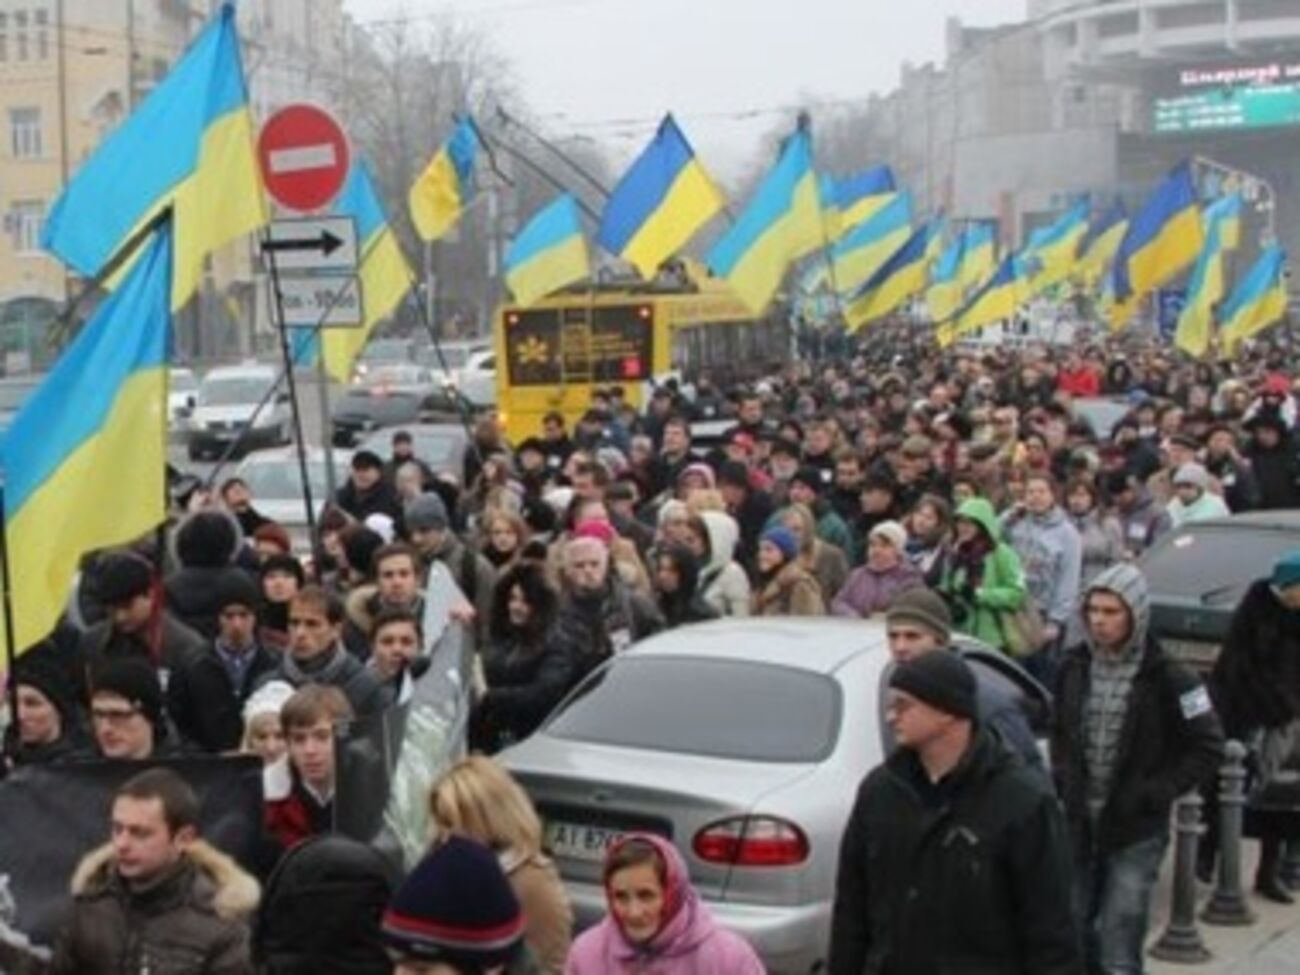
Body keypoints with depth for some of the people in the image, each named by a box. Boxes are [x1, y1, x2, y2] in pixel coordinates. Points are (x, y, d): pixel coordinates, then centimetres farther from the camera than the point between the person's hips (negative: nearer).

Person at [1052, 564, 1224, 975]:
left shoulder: (1167, 678, -11)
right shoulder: (1074, 666, 2)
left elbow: (1207, 747, -6)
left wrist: (1155, 793, -12)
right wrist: (1062, 780, 4)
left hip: (1136, 832, -4)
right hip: (1078, 822, 5)